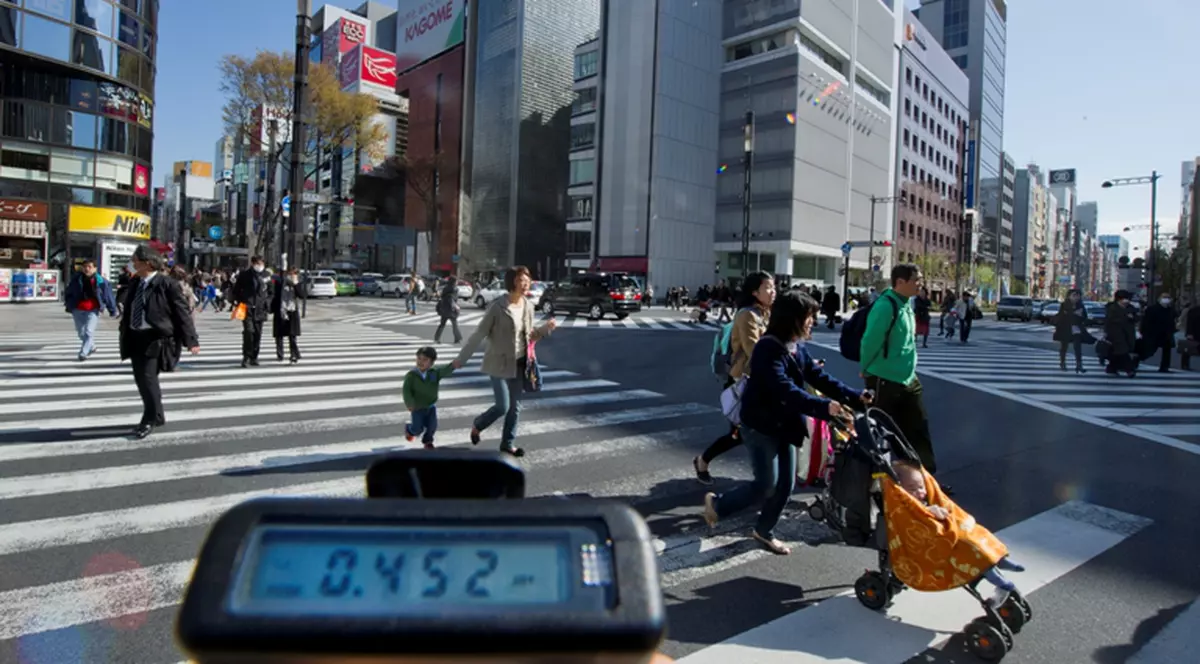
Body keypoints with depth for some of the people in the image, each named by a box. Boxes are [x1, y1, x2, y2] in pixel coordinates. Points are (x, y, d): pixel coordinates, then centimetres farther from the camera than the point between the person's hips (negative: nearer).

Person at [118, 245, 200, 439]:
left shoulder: (167, 285, -11)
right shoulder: (135, 283, 10)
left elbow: (182, 312, -12)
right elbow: (128, 310, 20)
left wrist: (190, 340, -15)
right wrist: (124, 334, 21)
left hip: (156, 338, -8)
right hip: (135, 337, 8)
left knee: (148, 378, -11)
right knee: (140, 379, 12)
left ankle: (150, 420, 4)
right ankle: (157, 416, 26)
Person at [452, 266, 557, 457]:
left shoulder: (528, 306, 2)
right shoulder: (498, 306, -16)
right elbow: (478, 334, -12)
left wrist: (546, 328, -3)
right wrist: (461, 358, -9)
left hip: (519, 363, 6)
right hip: (500, 363, -6)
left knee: (515, 406, 9)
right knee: (503, 406, -4)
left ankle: (508, 443, 25)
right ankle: (477, 426, 25)